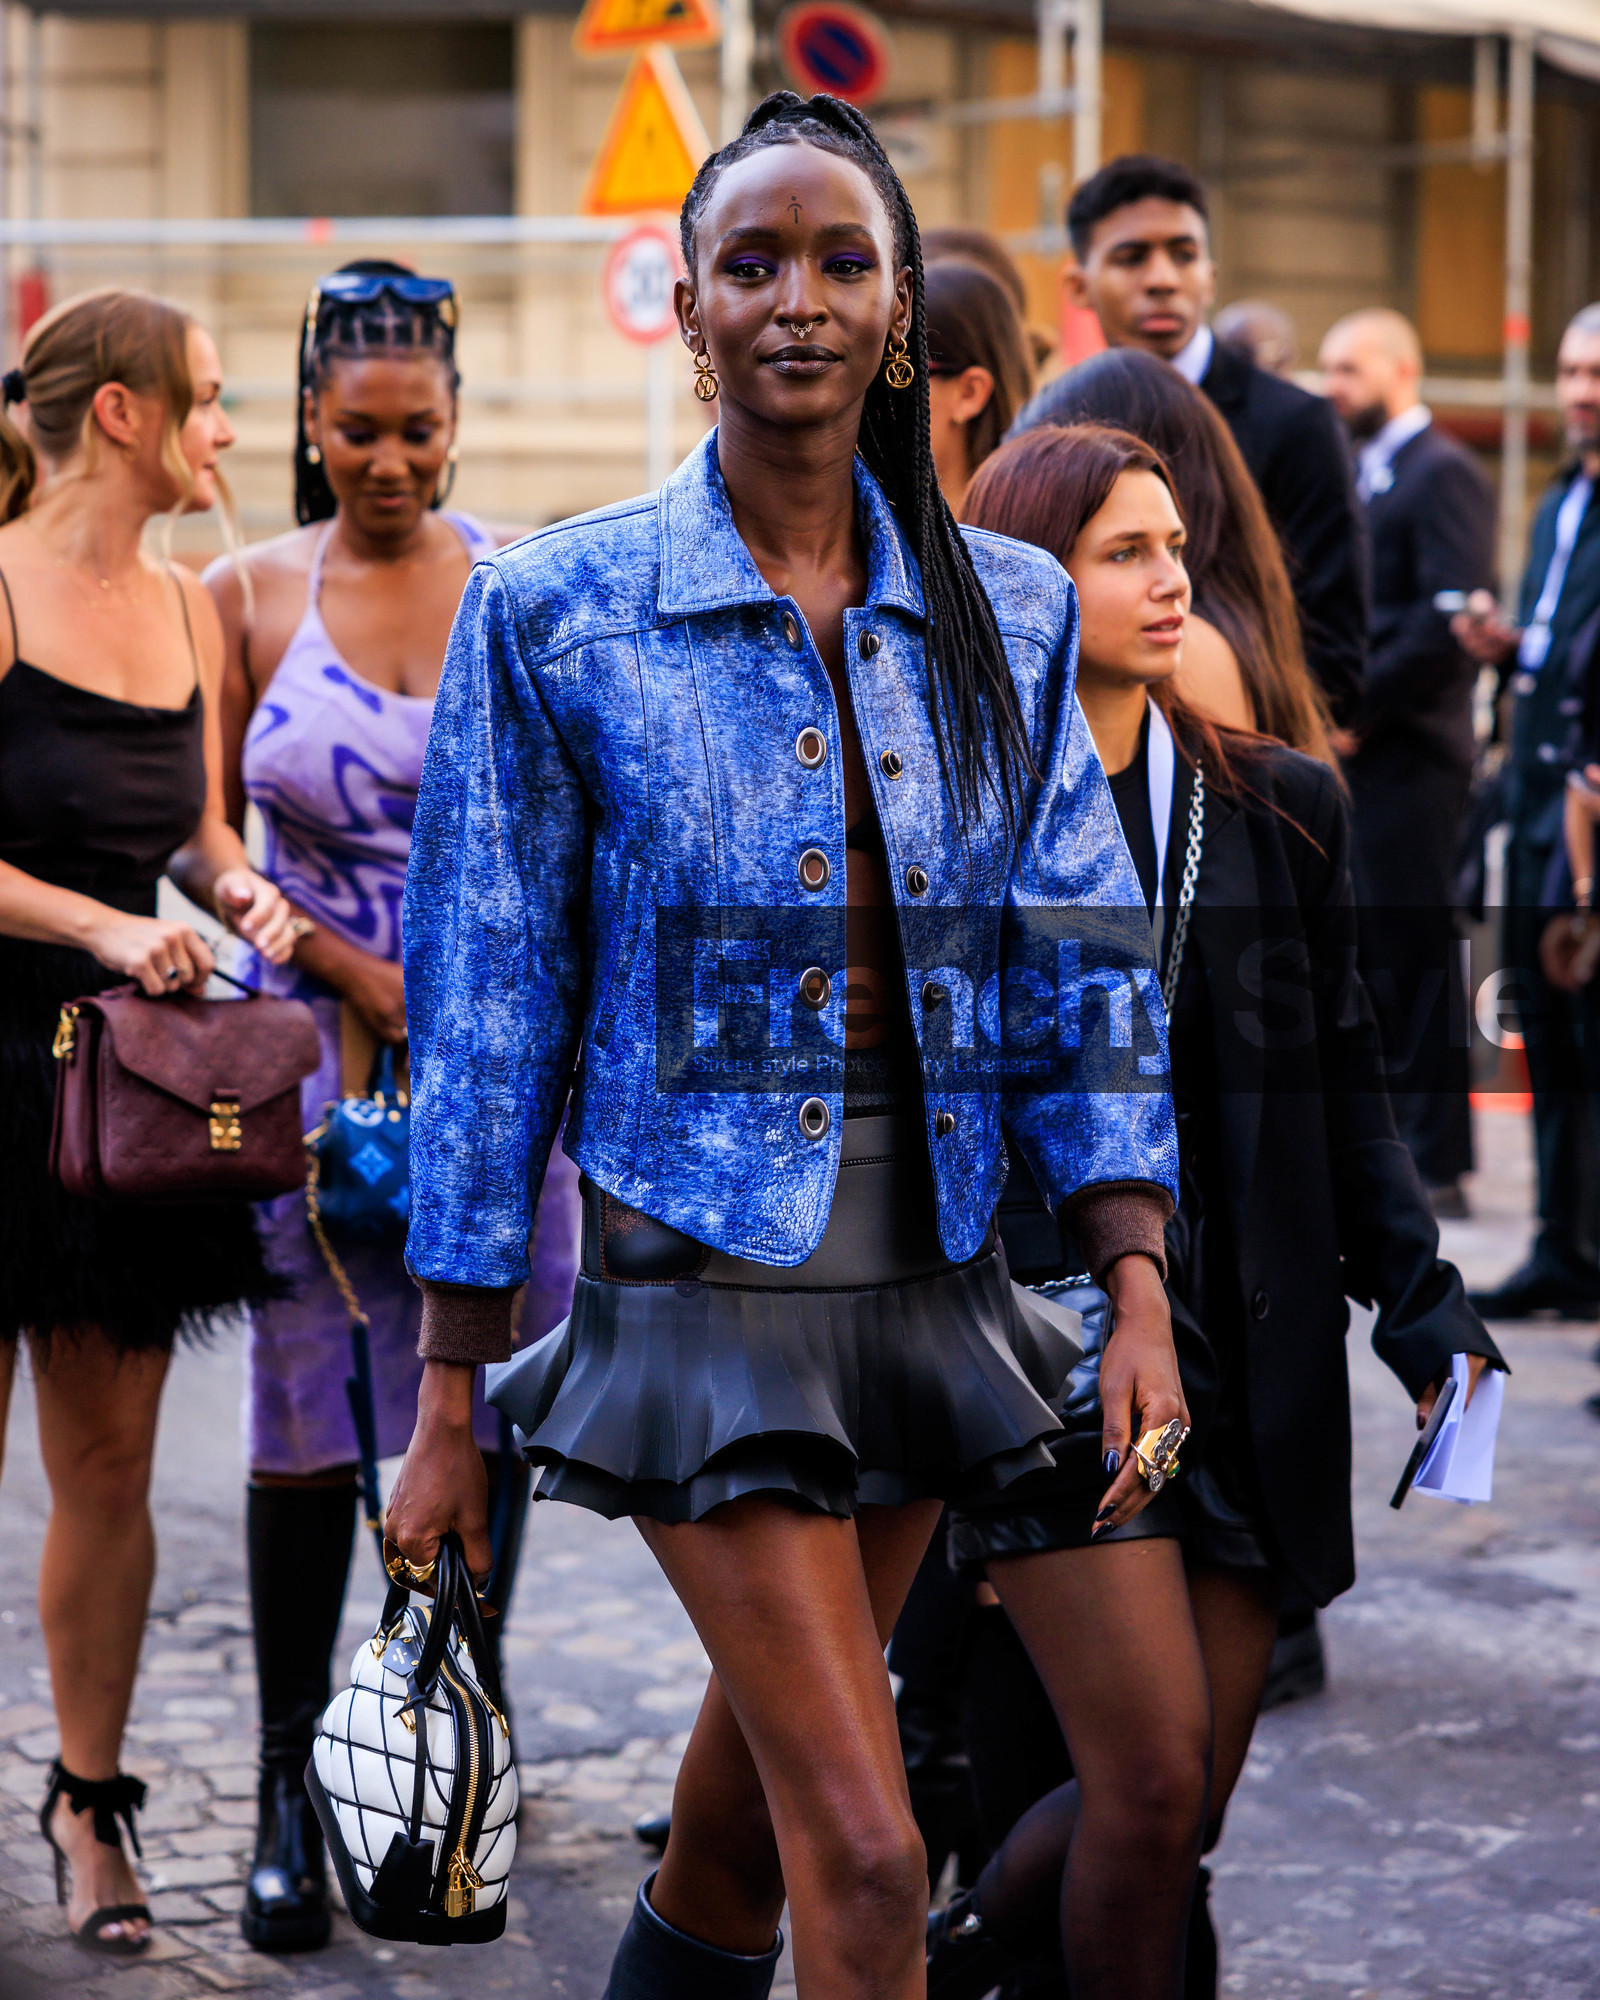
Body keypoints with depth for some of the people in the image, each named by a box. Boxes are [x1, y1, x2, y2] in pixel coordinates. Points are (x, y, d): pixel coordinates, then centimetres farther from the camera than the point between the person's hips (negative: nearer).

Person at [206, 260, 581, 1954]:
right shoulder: (247, 595, 3)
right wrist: (360, 977, -7)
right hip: (318, 1035, -1)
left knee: (492, 1402, 4)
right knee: (310, 1415, -2)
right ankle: (290, 1786, 6)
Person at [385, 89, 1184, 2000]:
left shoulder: (1006, 610, 6)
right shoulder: (555, 611, -4)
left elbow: (1081, 959, 5)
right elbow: (485, 1007, -2)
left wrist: (1138, 1289, -7)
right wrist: (446, 1404, -2)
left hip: (927, 1277, 4)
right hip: (701, 1276, -4)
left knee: (751, 1815, 15)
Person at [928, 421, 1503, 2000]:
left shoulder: (1276, 809, 9)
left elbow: (1342, 1091, 12)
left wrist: (1425, 1308, 3)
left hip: (1246, 1362, 4)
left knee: (1184, 1804, 7)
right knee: (1152, 1781, -11)